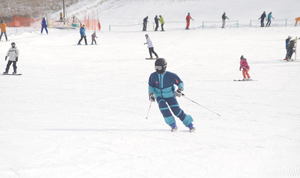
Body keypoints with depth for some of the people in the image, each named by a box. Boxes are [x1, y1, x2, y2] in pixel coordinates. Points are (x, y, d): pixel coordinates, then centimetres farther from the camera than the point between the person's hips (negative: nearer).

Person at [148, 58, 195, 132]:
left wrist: (180, 89, -30)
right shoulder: (153, 76, -9)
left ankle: (190, 124, -5)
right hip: (159, 96, 2)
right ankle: (173, 125, -19)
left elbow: (180, 82, -11)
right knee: (163, 107, -28)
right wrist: (151, 93, -10)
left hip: (170, 95, -2)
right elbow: (151, 85, 6)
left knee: (176, 110, -16)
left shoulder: (170, 75, -17)